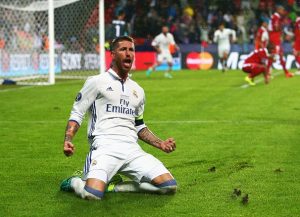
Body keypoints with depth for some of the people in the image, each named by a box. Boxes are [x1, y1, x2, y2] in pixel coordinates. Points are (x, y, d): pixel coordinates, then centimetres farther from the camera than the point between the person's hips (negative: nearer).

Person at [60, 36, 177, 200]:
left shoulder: (138, 91, 22)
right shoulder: (96, 82, 5)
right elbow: (76, 114, 4)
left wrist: (161, 144, 17)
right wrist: (68, 140, -13)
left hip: (132, 149, 5)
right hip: (105, 146, -5)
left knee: (169, 186, -12)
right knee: (92, 194, -30)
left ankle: (116, 187, 3)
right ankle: (74, 182, 8)